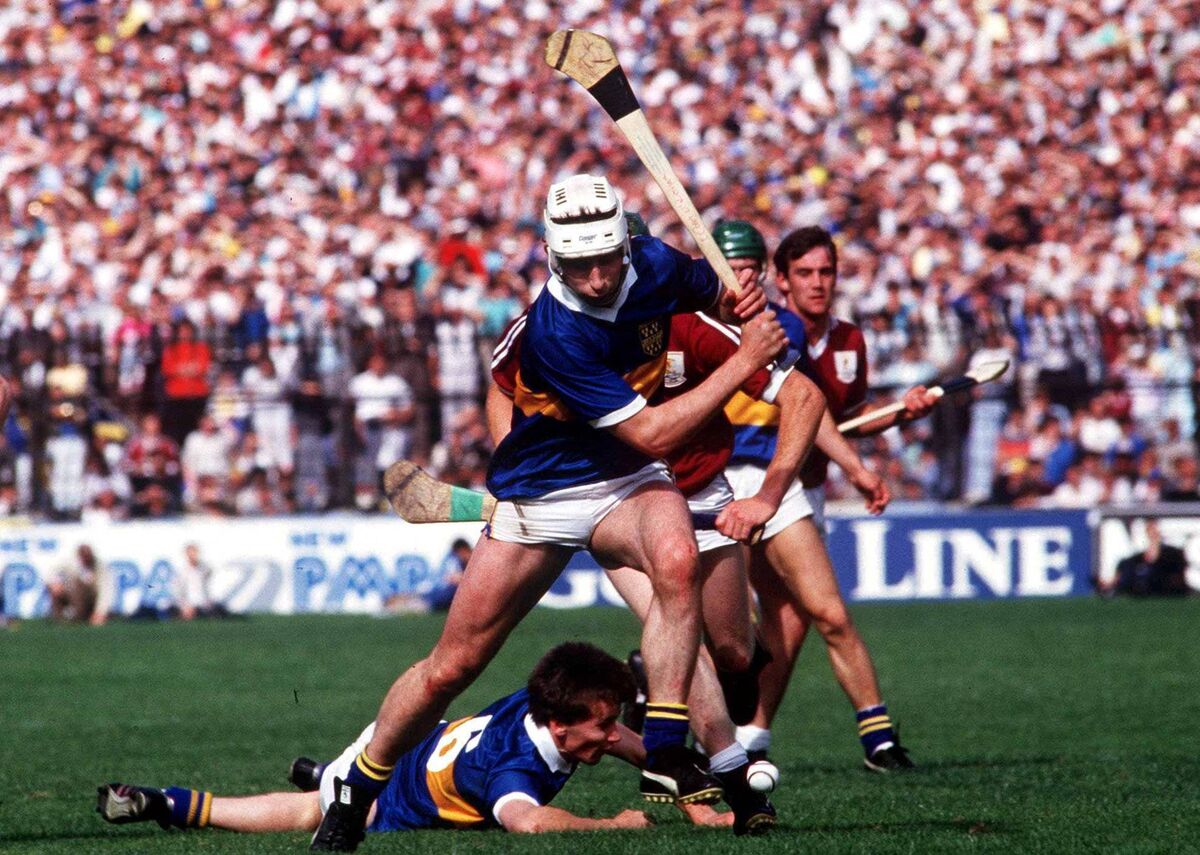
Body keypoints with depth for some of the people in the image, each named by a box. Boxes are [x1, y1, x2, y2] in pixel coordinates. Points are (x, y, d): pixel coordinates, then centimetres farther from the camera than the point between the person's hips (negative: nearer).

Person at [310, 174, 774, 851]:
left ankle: (666, 750, -27)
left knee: (678, 559, -33)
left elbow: (717, 294, 12)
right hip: (542, 496, -3)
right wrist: (744, 363, -26)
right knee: (451, 668, 1)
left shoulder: (656, 265, -12)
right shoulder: (554, 333, -30)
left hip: (628, 485, 3)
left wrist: (744, 302, -13)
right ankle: (355, 792, 24)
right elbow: (648, 434, -28)